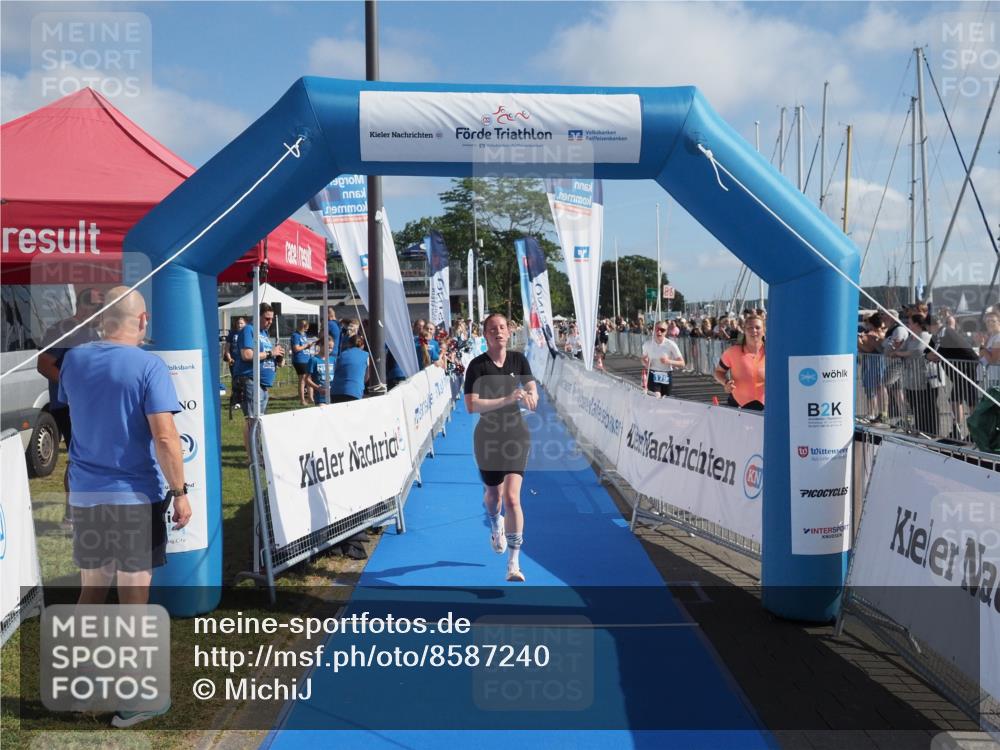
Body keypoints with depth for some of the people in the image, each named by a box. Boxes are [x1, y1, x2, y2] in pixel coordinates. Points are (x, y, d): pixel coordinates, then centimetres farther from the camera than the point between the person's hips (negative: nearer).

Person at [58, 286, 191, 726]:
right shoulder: (149, 367, -14)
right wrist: (179, 492, -12)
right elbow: (165, 439, -20)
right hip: (136, 496, -5)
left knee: (91, 591, 18)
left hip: (84, 495, 5)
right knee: (134, 596, 5)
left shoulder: (74, 360, 3)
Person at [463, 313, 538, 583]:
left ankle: (514, 563, -6)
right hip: (488, 436, 0)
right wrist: (507, 399, -26)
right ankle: (496, 525, 55)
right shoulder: (477, 365, -9)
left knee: (512, 497, -11)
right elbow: (472, 405, -17)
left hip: (516, 434, 1)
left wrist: (530, 396, -22)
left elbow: (532, 390, 3)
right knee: (494, 493, 17)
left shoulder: (518, 359, 1)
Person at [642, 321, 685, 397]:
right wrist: (645, 363, -6)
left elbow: (682, 364, -8)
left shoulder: (671, 345, -9)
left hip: (666, 376, 0)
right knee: (656, 398, -21)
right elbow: (644, 358, 18)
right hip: (653, 375, 0)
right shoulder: (647, 344, -2)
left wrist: (669, 361, -25)